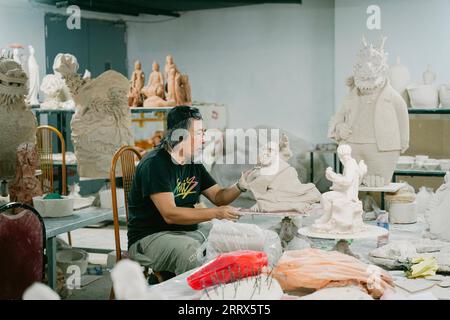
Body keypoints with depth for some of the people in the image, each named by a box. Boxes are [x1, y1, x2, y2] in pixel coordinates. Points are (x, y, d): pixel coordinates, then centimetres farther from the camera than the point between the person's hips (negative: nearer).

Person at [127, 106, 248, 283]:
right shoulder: (154, 164, -16)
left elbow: (218, 196, 12)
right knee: (191, 251, -35)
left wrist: (240, 186, -9)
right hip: (150, 237, -7)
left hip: (188, 232, 8)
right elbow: (170, 214, -23)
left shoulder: (193, 164, 10)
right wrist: (215, 213, -27)